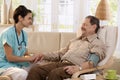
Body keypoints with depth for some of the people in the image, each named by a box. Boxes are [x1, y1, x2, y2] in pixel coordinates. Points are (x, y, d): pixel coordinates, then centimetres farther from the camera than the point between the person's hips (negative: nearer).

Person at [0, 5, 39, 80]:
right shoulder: (8, 33, -16)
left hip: (19, 65, 7)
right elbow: (9, 57, -18)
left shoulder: (24, 34, 7)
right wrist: (29, 58, -14)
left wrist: (33, 57, -10)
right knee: (22, 74, -34)